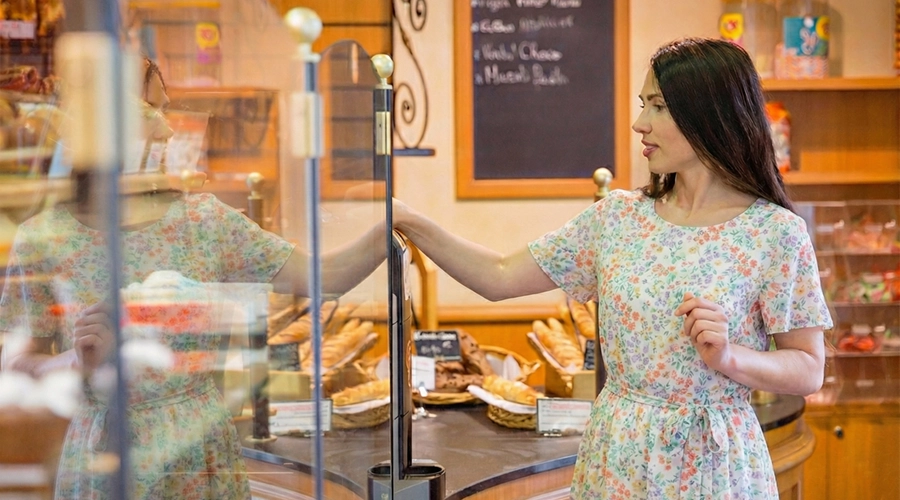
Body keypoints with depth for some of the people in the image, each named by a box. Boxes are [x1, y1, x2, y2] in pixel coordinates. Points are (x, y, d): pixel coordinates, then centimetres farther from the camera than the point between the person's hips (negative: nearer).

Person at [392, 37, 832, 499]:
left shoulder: (774, 232, -11)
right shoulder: (616, 217, 1)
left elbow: (809, 371, -7)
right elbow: (499, 278, 2)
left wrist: (730, 358, -24)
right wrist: (409, 222, -6)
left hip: (711, 462, -4)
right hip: (615, 459, 4)